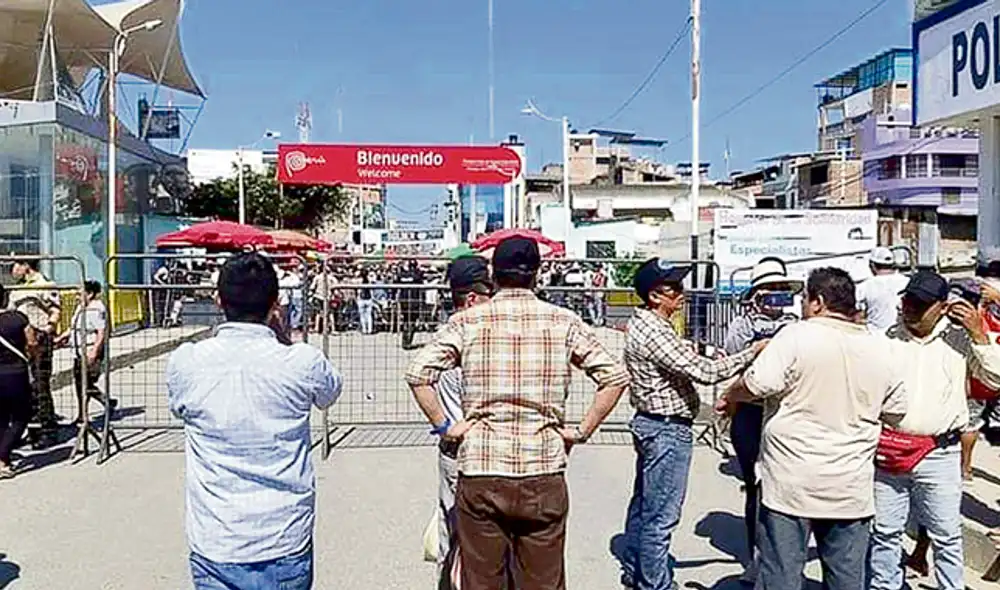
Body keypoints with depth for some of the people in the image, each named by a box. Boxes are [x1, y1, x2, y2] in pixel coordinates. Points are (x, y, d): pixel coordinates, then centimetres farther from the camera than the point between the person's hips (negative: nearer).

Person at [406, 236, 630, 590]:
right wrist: (582, 432, 3)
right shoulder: (564, 322, 1)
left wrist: (444, 426, 0)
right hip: (544, 475, 1)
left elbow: (418, 373, -11)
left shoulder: (467, 321, -1)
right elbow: (615, 377, -2)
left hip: (479, 472, 0)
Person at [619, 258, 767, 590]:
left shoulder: (643, 323, 9)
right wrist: (754, 351, -19)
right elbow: (704, 372, -26)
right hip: (668, 430, -11)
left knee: (643, 504, 20)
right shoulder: (653, 332, -24)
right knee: (661, 516, -1)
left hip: (652, 424, 11)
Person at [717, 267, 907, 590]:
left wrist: (729, 397, 2)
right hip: (851, 487, 5)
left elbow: (756, 385, -17)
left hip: (791, 482, -5)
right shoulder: (880, 347, 5)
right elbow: (896, 410, 12)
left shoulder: (796, 336, -13)